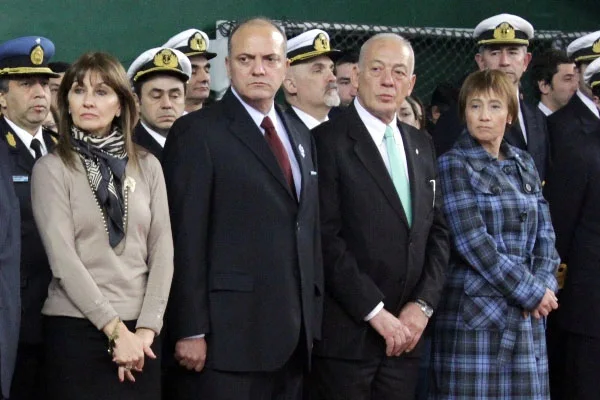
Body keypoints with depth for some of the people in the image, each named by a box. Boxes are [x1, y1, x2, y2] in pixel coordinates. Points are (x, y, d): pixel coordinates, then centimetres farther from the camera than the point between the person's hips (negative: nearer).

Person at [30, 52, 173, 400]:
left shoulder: (147, 166, 8)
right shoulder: (51, 169, -2)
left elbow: (162, 250, 3)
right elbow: (63, 259, -9)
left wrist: (147, 328, -7)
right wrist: (115, 329, -14)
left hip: (141, 333, 3)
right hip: (76, 330, -3)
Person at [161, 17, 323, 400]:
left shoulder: (300, 135, 16)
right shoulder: (197, 132, -6)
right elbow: (186, 237, -11)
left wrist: (313, 314, 14)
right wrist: (190, 330, -15)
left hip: (293, 333, 6)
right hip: (228, 334, -6)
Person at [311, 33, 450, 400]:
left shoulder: (422, 145, 14)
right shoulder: (329, 142, -7)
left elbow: (438, 231, 12)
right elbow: (327, 239, -13)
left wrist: (423, 304, -1)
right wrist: (376, 312, -14)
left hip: (406, 330, 6)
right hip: (347, 332, -5)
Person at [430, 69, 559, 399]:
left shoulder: (524, 164, 15)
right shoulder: (453, 165, -3)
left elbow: (544, 233, 12)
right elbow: (472, 241, -11)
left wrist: (544, 283, -7)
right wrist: (531, 291, -10)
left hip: (527, 313, 5)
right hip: (474, 313, -5)